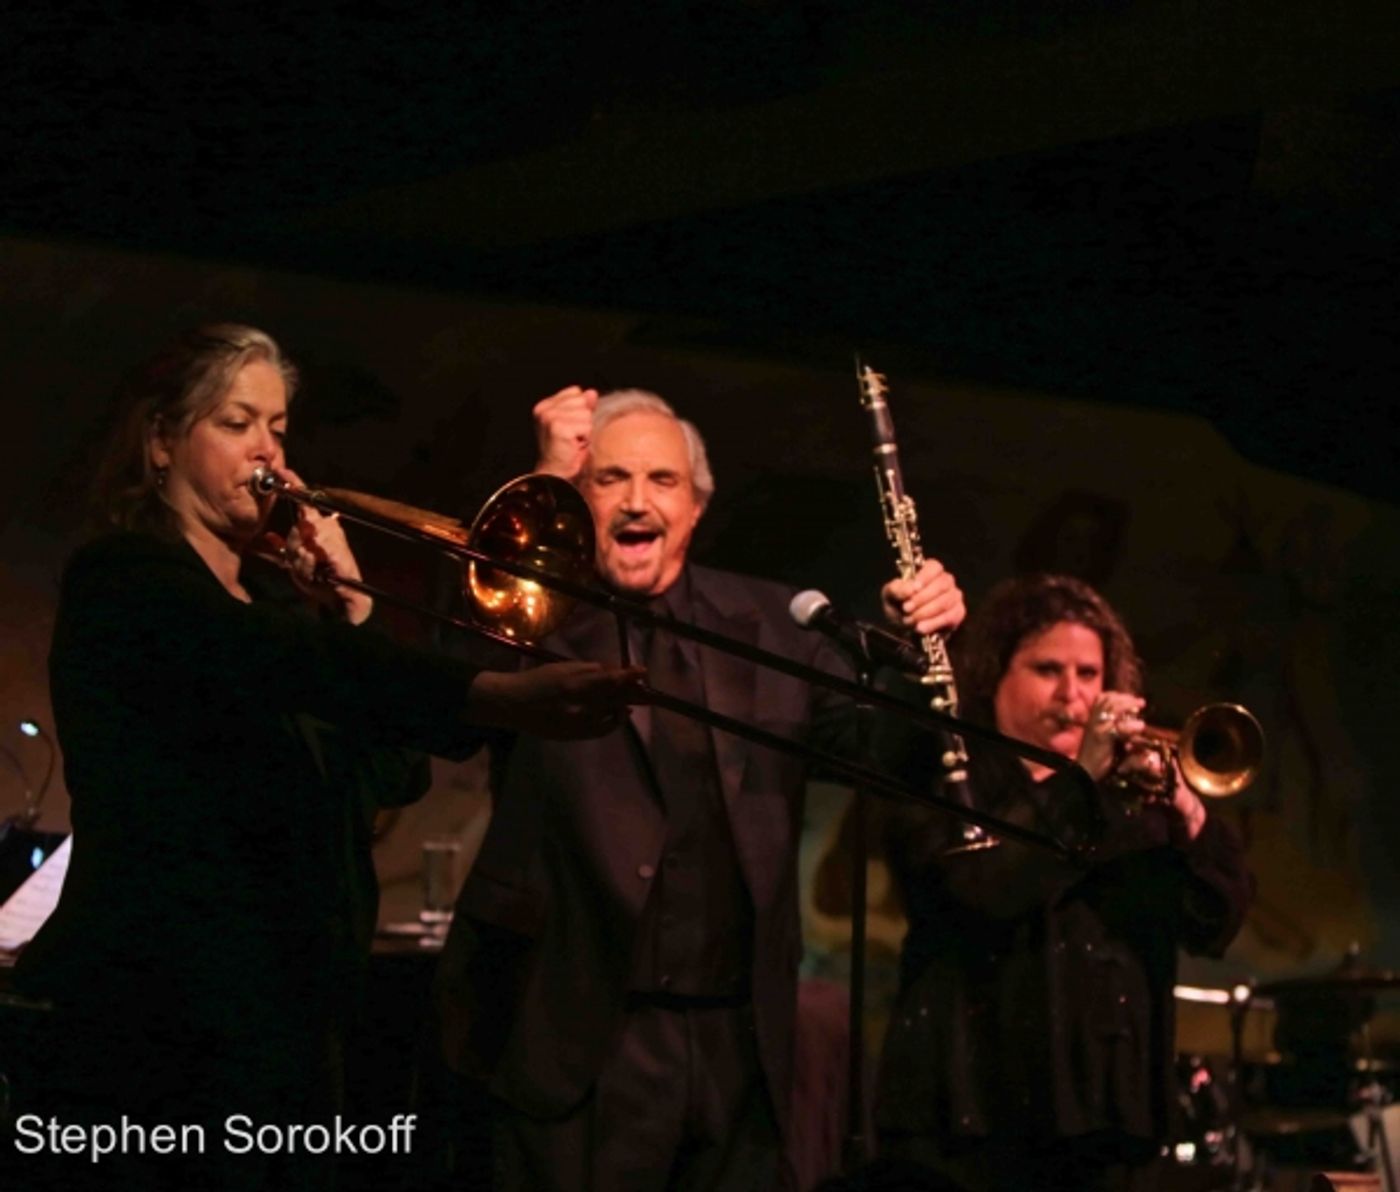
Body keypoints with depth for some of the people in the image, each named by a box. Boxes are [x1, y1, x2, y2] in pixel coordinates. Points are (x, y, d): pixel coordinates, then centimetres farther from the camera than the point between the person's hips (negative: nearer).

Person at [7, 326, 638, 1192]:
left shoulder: (276, 591, 17)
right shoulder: (121, 579, -8)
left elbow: (395, 774, 11)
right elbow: (286, 661, -28)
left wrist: (352, 608, -2)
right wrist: (498, 698, -41)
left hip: (286, 1026, 7)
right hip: (152, 1029, -7)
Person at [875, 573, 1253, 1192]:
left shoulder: (1133, 794, 15)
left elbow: (1215, 929, 4)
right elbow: (980, 891, -17)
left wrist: (1188, 812, -12)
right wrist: (1079, 780, -19)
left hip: (1107, 1113, 4)